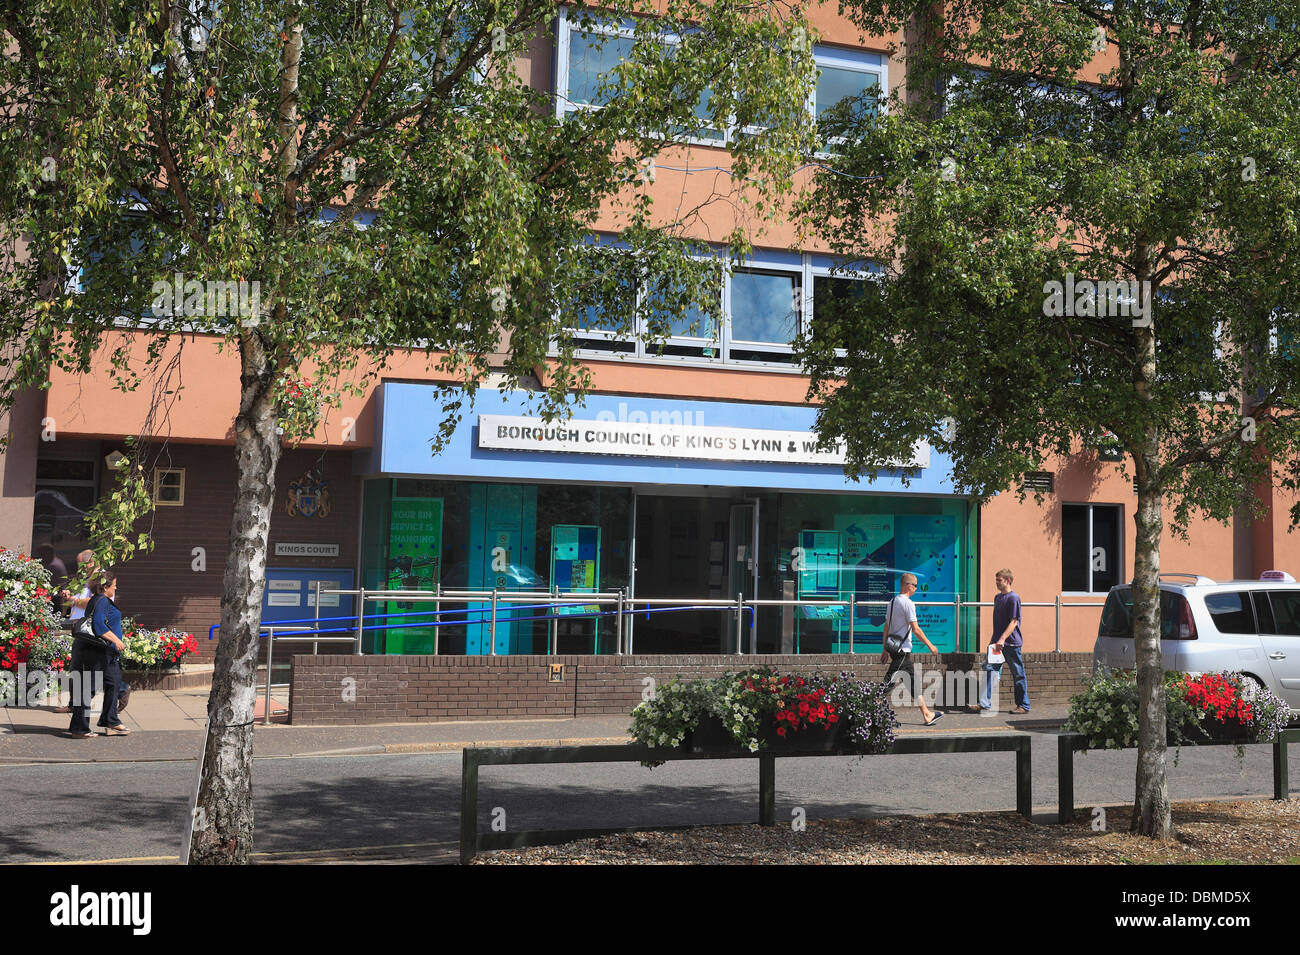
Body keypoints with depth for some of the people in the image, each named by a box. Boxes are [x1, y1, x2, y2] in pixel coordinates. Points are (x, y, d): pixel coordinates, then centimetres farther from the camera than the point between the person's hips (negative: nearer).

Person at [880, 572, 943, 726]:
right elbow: (915, 629, -15)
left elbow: (886, 627, 17)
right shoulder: (908, 603, -14)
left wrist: (885, 650, 21)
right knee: (889, 680, -8)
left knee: (914, 681, 12)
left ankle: (927, 715, 16)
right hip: (902, 649, -9)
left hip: (892, 646, 9)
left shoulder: (892, 602, 13)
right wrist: (930, 645, -5)